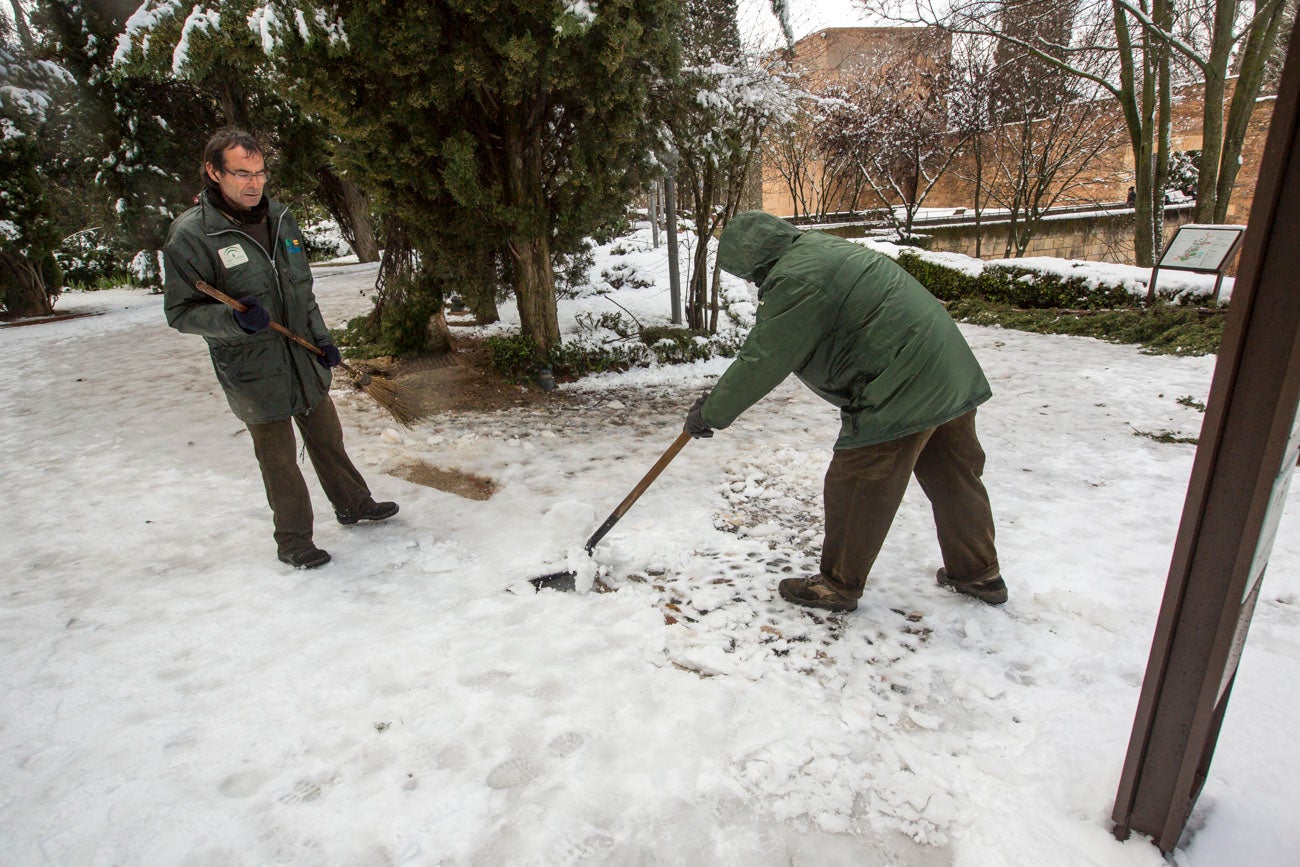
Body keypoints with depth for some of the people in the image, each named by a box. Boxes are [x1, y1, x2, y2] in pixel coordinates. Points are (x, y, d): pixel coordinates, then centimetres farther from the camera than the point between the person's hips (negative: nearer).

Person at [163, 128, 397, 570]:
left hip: (305, 361, 6)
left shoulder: (278, 216, 6)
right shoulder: (190, 234, -14)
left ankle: (353, 504, 40)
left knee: (328, 438, 20)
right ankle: (293, 541, 24)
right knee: (279, 459, 6)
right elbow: (180, 312, -11)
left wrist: (321, 336, 12)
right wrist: (235, 319, -29)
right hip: (253, 373, -6)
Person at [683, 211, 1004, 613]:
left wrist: (710, 414, -4)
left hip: (901, 390, -11)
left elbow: (761, 363, -15)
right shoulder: (817, 248, 17)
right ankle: (980, 574, 37)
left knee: (855, 488, 3)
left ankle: (839, 586, 20)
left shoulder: (797, 281, -16)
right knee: (954, 479, 21)